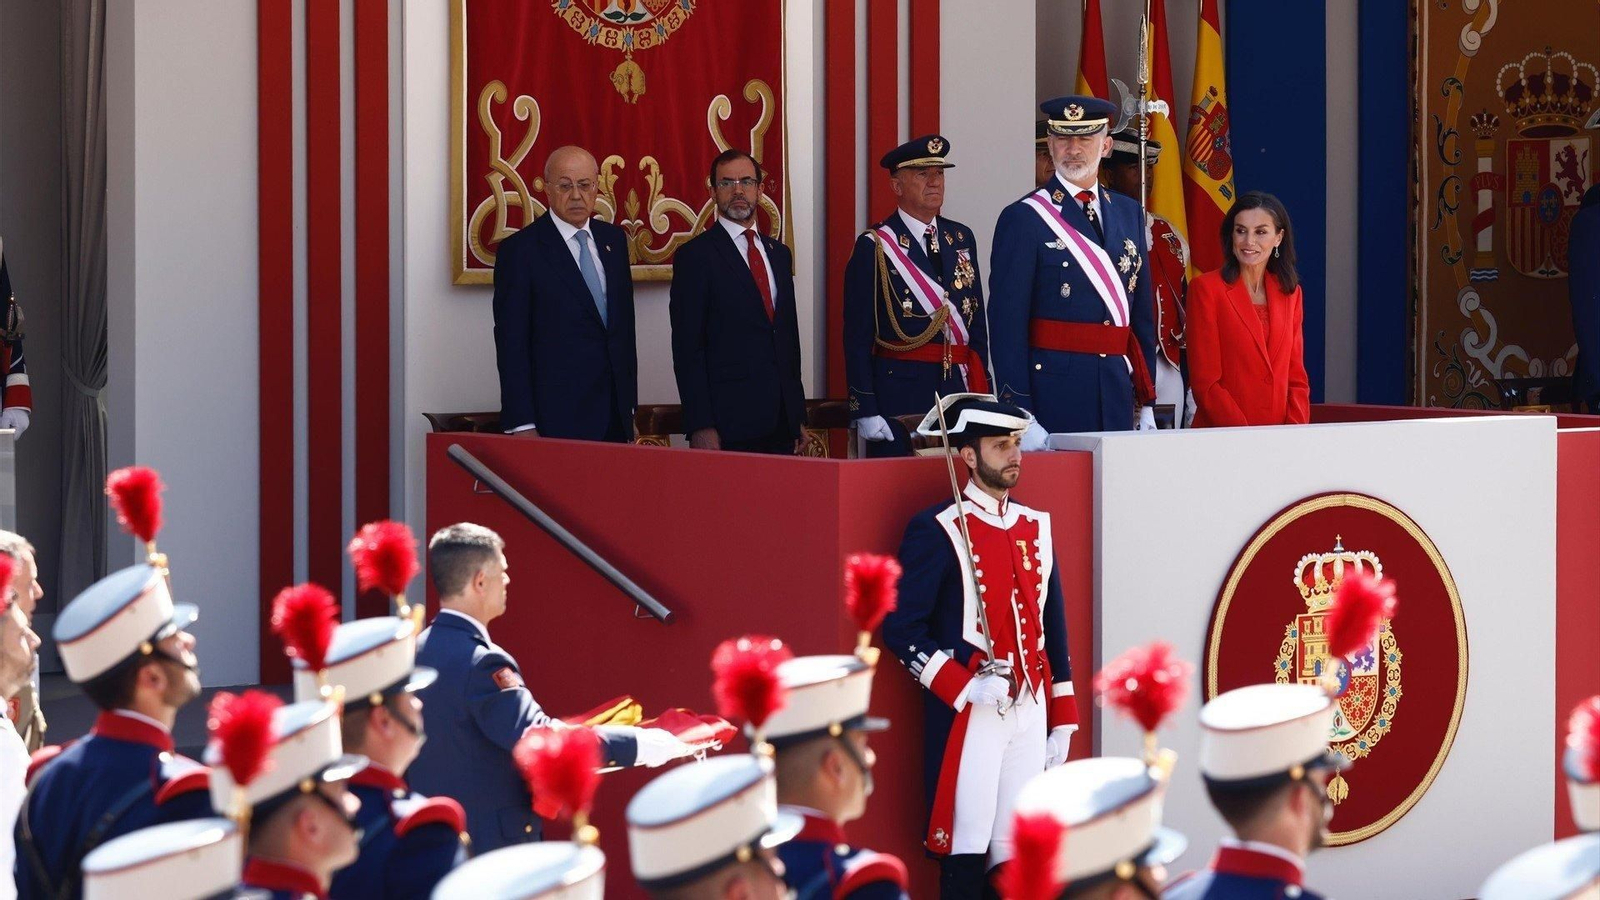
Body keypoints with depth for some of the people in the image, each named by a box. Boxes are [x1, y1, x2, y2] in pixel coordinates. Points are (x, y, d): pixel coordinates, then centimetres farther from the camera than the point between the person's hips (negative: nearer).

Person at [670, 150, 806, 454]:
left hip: (782, 421, 6)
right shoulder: (695, 256, -3)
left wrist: (797, 417, 15)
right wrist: (700, 427, -14)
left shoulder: (779, 253, 18)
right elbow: (687, 347, -7)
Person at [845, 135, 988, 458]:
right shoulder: (874, 247, -3)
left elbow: (978, 322, 17)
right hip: (898, 393, -5)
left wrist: (982, 393, 10)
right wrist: (865, 411, -12)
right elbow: (858, 336, -6)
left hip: (958, 390, 5)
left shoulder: (962, 239, 14)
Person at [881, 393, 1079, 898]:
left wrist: (1062, 720, 13)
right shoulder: (937, 531, -6)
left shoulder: (1036, 528, 13)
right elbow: (902, 630, -9)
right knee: (967, 855, -4)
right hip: (968, 718, -6)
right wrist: (964, 689, -19)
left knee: (1018, 854, 6)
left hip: (1030, 713, 6)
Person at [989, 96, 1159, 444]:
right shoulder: (1022, 219, -4)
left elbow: (1143, 313, 16)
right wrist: (1019, 415, -14)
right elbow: (1007, 325, -8)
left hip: (1118, 393, 5)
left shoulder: (1128, 213, 13)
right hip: (1053, 391, -5)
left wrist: (1146, 402, 12)